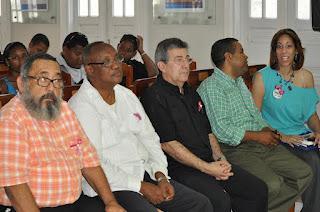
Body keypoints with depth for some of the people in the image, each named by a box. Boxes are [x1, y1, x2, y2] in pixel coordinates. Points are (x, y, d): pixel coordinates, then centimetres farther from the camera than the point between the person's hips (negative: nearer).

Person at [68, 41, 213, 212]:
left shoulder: (127, 95, 15)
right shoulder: (80, 106, -9)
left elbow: (148, 137, 15)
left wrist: (161, 176, -2)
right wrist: (141, 187, -16)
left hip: (145, 173, 7)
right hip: (110, 185, -7)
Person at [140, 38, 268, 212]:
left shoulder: (190, 93, 20)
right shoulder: (155, 97, -8)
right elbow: (168, 144, -15)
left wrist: (219, 158, 3)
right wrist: (207, 168, -15)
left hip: (210, 162, 8)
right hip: (179, 168, -8)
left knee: (259, 190, -2)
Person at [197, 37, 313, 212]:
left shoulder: (239, 82, 22)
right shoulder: (211, 87, -9)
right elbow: (222, 131, -18)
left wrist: (266, 130, 6)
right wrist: (258, 136, -12)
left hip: (261, 144, 9)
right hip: (235, 149, -9)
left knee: (304, 173, -3)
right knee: (272, 184, -29)